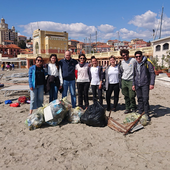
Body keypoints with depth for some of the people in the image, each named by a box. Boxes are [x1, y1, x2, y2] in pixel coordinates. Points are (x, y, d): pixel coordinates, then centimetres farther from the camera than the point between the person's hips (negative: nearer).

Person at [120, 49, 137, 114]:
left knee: (131, 96, -5)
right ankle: (127, 108, 21)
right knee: (126, 96, 9)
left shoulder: (133, 60, -7)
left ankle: (133, 108, 15)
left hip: (131, 81, -5)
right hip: (124, 81, 5)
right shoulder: (122, 62, 11)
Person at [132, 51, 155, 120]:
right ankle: (140, 113, 20)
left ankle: (146, 114, 6)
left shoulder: (147, 63, -5)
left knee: (145, 99, -5)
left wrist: (152, 83, -12)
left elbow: (152, 73, -6)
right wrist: (133, 84, 18)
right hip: (137, 85, 5)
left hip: (145, 84, -5)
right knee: (140, 99, 10)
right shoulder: (135, 64, 12)